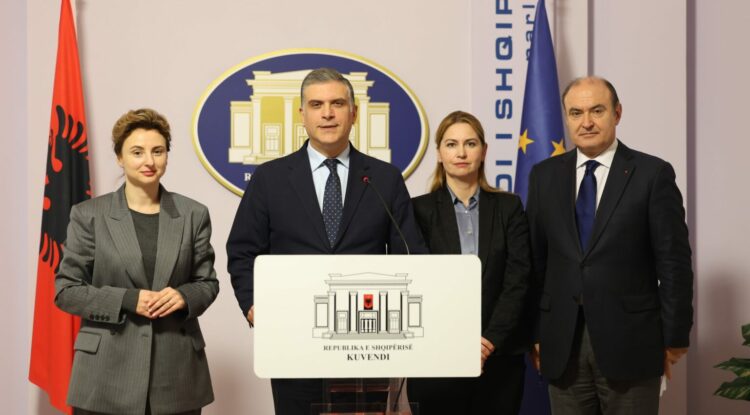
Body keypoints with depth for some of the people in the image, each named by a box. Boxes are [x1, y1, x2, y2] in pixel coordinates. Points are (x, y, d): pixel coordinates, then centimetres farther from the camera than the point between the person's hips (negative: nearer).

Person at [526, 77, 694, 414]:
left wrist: (674, 338, -4)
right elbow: (534, 260, 9)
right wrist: (533, 331, 7)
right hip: (562, 344, 3)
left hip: (630, 342, -3)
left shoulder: (653, 174, -3)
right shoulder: (544, 176, 8)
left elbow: (674, 263, -3)